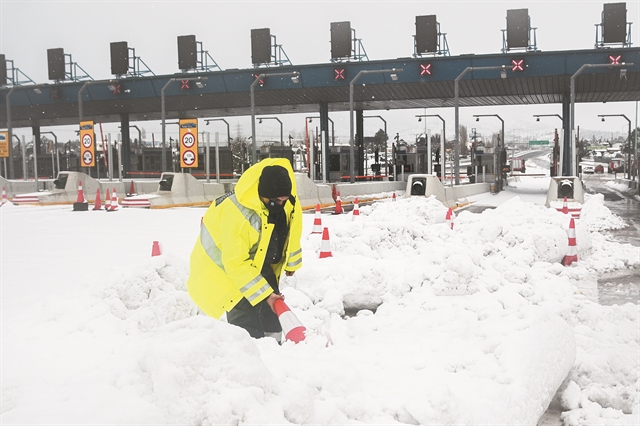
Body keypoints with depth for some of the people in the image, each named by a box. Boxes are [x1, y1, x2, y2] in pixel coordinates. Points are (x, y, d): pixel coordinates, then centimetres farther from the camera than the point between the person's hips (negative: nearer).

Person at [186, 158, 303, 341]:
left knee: (273, 309, 11)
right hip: (226, 265, -7)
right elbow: (236, 263, -32)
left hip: (261, 263, 7)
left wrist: (291, 263, 17)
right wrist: (264, 293, -29)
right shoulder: (236, 214, -38)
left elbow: (292, 232, 5)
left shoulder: (289, 202, -17)